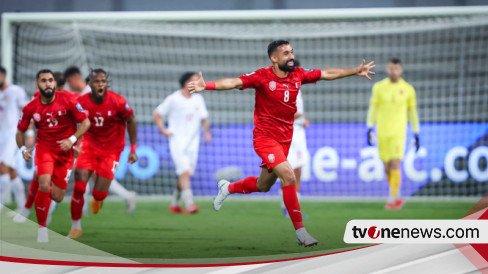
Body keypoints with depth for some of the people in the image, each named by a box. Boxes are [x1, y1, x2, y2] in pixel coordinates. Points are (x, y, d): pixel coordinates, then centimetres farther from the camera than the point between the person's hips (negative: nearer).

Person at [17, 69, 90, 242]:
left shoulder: (67, 101, -11)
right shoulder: (30, 108, -6)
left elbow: (85, 123, -5)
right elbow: (20, 132, 8)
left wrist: (72, 139, -19)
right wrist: (23, 148, -10)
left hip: (65, 151, 1)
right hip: (44, 148, -1)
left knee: (57, 197, 0)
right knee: (44, 184, -27)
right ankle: (41, 228, -14)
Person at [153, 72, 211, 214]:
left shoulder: (198, 99, 9)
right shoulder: (173, 99, -5)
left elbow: (204, 118, 14)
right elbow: (157, 114, 3)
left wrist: (206, 131, -4)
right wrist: (163, 130, -8)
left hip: (192, 142, 5)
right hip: (177, 141, -5)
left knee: (185, 175, 7)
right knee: (184, 171, -19)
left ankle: (174, 204, 22)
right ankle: (189, 204, -27)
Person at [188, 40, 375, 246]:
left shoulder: (298, 75, 1)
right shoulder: (262, 76, -16)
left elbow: (327, 74, 10)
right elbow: (234, 82, -27)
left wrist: (356, 71, 12)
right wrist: (206, 86, -41)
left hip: (285, 139, 7)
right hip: (265, 137, -7)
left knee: (263, 186, 18)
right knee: (289, 177, -21)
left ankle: (228, 188, 47)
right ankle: (300, 231, -16)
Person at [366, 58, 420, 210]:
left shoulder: (408, 89, 3)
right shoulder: (379, 87, 4)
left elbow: (412, 112, 9)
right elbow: (373, 108, 6)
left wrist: (416, 134, 8)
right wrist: (370, 128, -2)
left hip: (398, 132, -2)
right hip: (382, 132, 2)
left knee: (395, 164, -15)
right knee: (387, 166, 6)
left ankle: (392, 198, -10)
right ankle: (396, 197, 23)